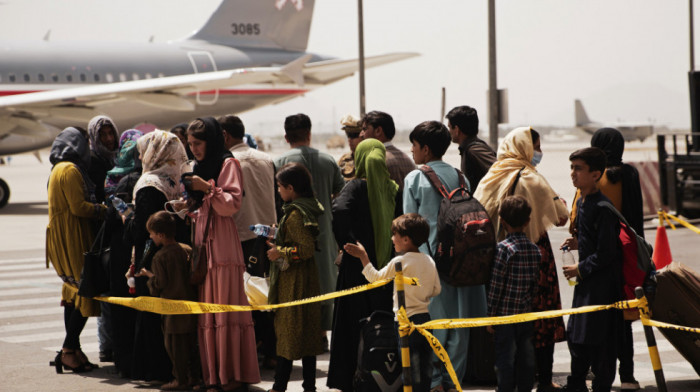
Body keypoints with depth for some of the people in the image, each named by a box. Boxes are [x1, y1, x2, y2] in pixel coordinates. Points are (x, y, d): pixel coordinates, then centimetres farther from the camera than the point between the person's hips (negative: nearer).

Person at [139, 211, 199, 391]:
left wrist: (148, 275, 3)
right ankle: (193, 376, 19)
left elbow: (159, 285, -15)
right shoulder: (187, 250, 5)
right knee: (191, 343, 14)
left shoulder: (160, 257, -15)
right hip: (190, 301, 7)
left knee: (174, 344, 1)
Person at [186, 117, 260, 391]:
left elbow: (232, 204, -9)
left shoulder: (227, 164, 0)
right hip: (202, 245, 7)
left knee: (227, 309, -9)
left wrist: (208, 188, -17)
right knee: (206, 313, 2)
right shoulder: (199, 167, 23)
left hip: (222, 243, -7)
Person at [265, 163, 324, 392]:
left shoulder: (295, 215, -18)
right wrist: (279, 247, 17)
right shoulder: (309, 208, 9)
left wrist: (281, 253, -14)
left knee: (287, 332, -2)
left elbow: (306, 248, -25)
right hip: (307, 279, 9)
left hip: (292, 281, -9)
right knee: (307, 333, 11)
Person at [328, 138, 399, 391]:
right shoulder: (393, 189, 4)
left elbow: (340, 210, -28)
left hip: (358, 268, -4)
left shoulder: (356, 187, -10)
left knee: (353, 326, 2)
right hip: (386, 266, 4)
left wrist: (348, 244, -19)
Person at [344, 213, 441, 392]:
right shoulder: (429, 261, 4)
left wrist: (363, 256, 4)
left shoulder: (399, 262, -14)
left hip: (407, 321, -7)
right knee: (425, 366, 12)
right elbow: (436, 290, 10)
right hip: (425, 317, 7)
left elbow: (375, 278, -4)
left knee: (412, 368, -2)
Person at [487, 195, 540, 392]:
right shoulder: (535, 249, 3)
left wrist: (491, 315, -6)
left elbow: (496, 285, -12)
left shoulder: (504, 248, -13)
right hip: (527, 313, 5)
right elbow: (535, 283, 9)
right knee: (526, 356, 10)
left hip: (505, 314, -5)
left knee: (505, 357, 0)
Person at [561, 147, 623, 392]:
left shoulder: (602, 207, -20)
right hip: (585, 280, 9)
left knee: (599, 339, 0)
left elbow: (606, 252, -21)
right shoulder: (581, 202, 8)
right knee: (576, 335, 16)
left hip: (602, 283, -9)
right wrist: (578, 243, 6)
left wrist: (581, 269, -14)